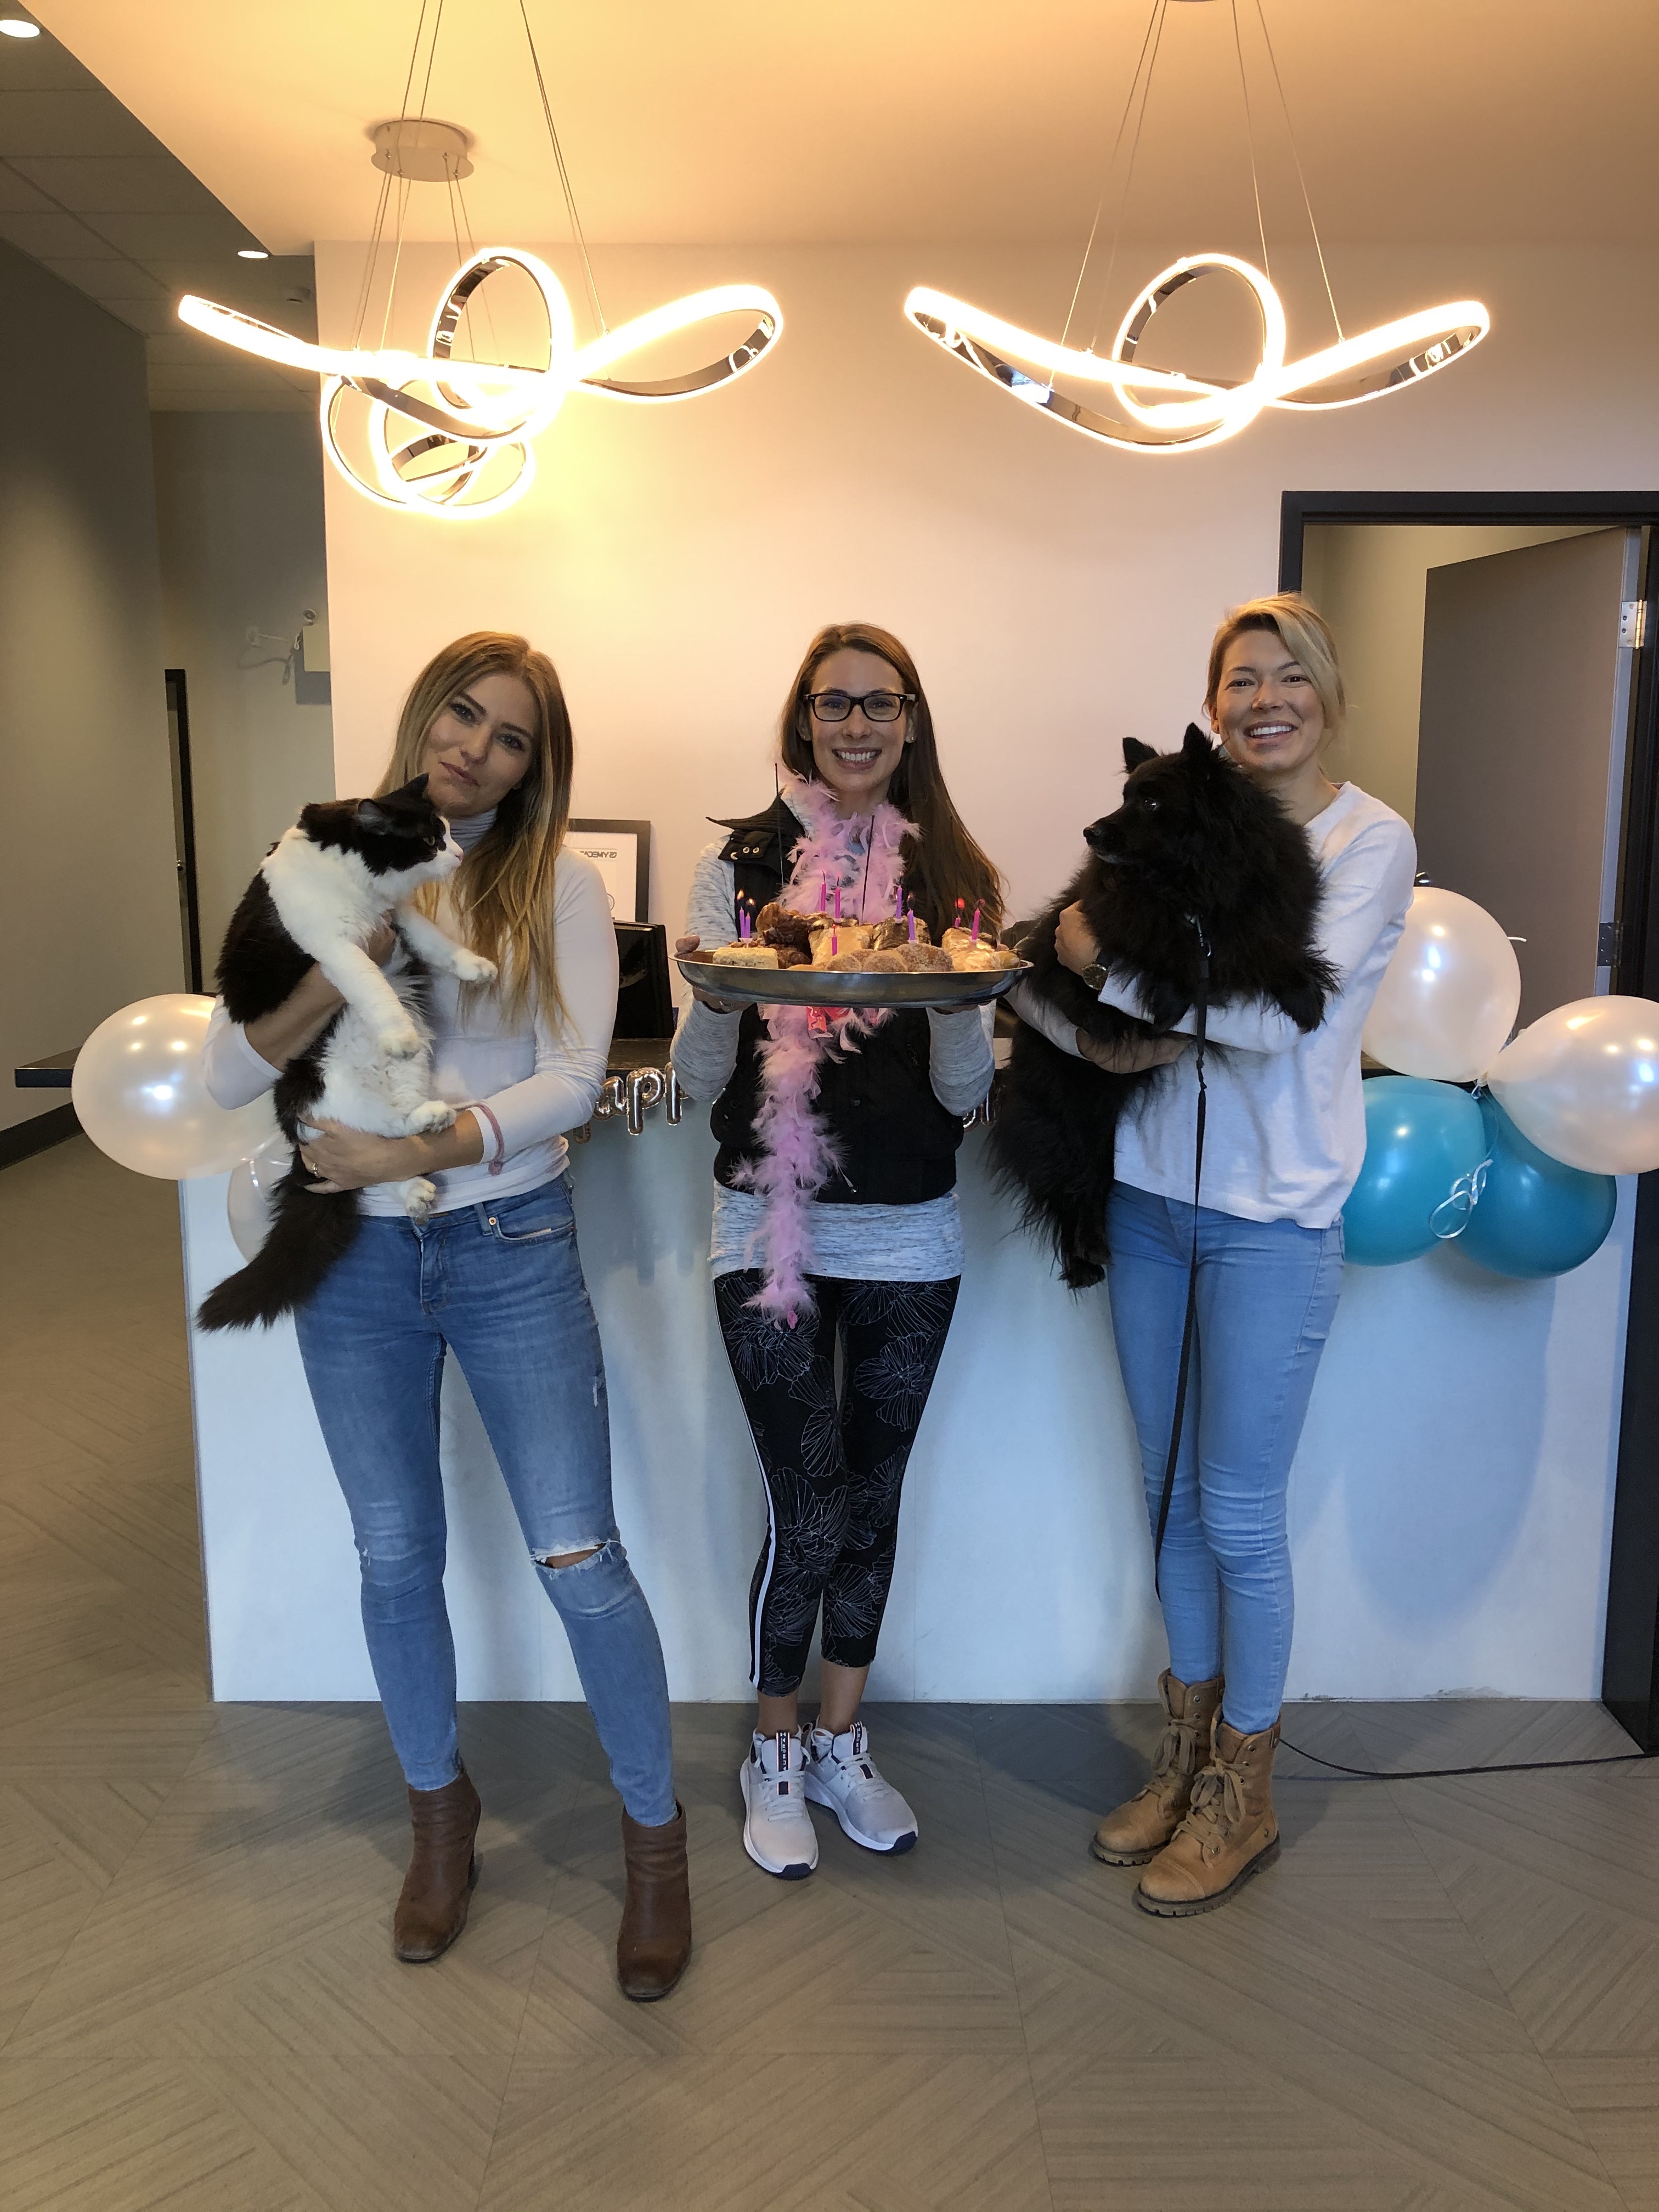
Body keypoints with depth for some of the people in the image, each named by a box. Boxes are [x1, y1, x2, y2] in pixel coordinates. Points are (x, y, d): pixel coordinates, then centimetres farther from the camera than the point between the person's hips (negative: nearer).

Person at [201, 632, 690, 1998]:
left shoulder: (557, 884, -3)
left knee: (579, 1561, -1)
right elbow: (230, 1076, -5)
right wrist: (342, 965, -20)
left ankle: (656, 1836, 21)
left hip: (513, 1249, -2)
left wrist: (418, 1152, -22)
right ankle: (441, 1811, 38)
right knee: (397, 1558, 14)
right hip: (355, 1257, 3)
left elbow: (573, 1080, -12)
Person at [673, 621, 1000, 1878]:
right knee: (806, 1518, 1)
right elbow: (701, 1079, -2)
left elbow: (967, 1090, 0)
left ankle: (841, 1744, 35)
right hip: (772, 1231, -2)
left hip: (911, 1238, 2)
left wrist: (950, 997, -20)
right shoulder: (741, 864, -1)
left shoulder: (953, 876, 4)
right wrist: (714, 992, -23)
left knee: (872, 1503, 14)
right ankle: (775, 1757, 27)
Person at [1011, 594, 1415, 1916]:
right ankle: (1189, 1747, 33)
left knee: (1240, 1513, 2)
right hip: (1150, 1195, 5)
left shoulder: (1371, 842, -5)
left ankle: (1243, 1793, 23)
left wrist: (1112, 967, -17)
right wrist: (1088, 1032, -16)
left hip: (1272, 1214, -5)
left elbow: (1286, 1008, -20)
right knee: (1169, 1492, 14)